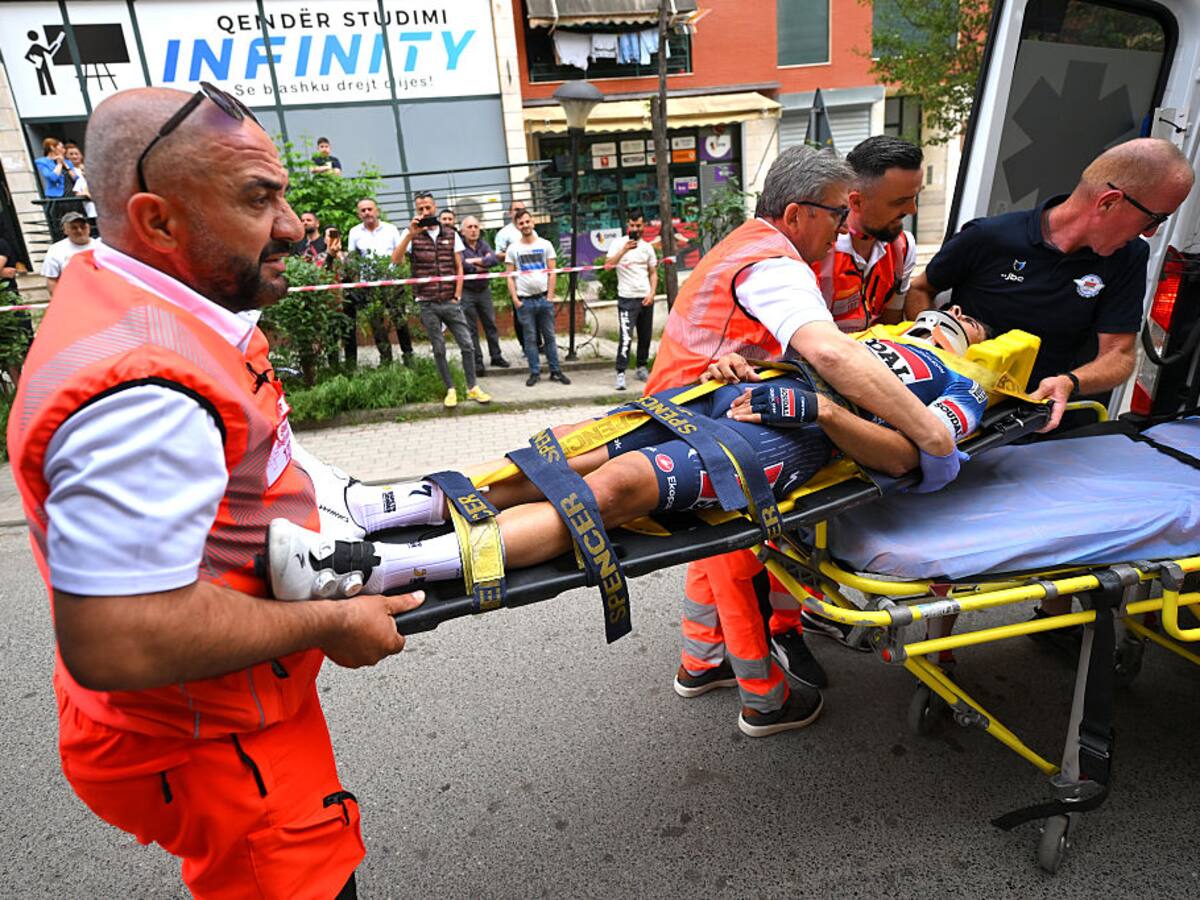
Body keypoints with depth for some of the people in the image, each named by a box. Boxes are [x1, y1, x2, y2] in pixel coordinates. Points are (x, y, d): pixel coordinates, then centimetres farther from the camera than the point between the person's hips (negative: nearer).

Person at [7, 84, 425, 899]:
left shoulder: (137, 310, 1)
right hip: (211, 755, -10)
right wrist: (331, 624, -23)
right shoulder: (146, 388, -33)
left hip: (230, 711, 10)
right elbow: (113, 642, -36)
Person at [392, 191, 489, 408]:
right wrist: (410, 234, -22)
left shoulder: (451, 234, 7)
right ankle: (450, 390, 15)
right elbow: (395, 260, -14)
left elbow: (459, 268, 8)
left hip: (450, 302, 1)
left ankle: (472, 387, 13)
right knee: (439, 349, 5)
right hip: (427, 304, -1)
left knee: (467, 345, 0)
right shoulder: (411, 235, 2)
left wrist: (457, 296, -1)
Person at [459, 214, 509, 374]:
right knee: (471, 329, 1)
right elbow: (462, 265, -25)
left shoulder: (483, 244, 7)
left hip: (484, 290, 4)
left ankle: (496, 356, 21)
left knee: (491, 324, 9)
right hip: (467, 293, -4)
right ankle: (477, 362, 8)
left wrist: (475, 261, -17)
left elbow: (495, 259, -10)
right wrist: (484, 263, -11)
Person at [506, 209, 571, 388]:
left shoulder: (545, 244, 6)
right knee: (530, 338, 3)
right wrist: (515, 299, -5)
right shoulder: (513, 248, 6)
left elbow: (552, 273, 4)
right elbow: (509, 276, 5)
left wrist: (550, 296, -4)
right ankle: (535, 372, 11)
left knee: (549, 336, 4)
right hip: (524, 300, 0)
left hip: (544, 298, 0)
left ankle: (555, 371, 11)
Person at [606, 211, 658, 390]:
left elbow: (653, 273, 14)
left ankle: (642, 368, 26)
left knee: (645, 336, 11)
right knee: (625, 337, -13)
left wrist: (652, 293, 0)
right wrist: (624, 249, -24)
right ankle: (620, 374, -12)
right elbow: (608, 265, -14)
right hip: (627, 298, -4)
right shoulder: (618, 243, 0)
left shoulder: (647, 247, 11)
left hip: (646, 298, 5)